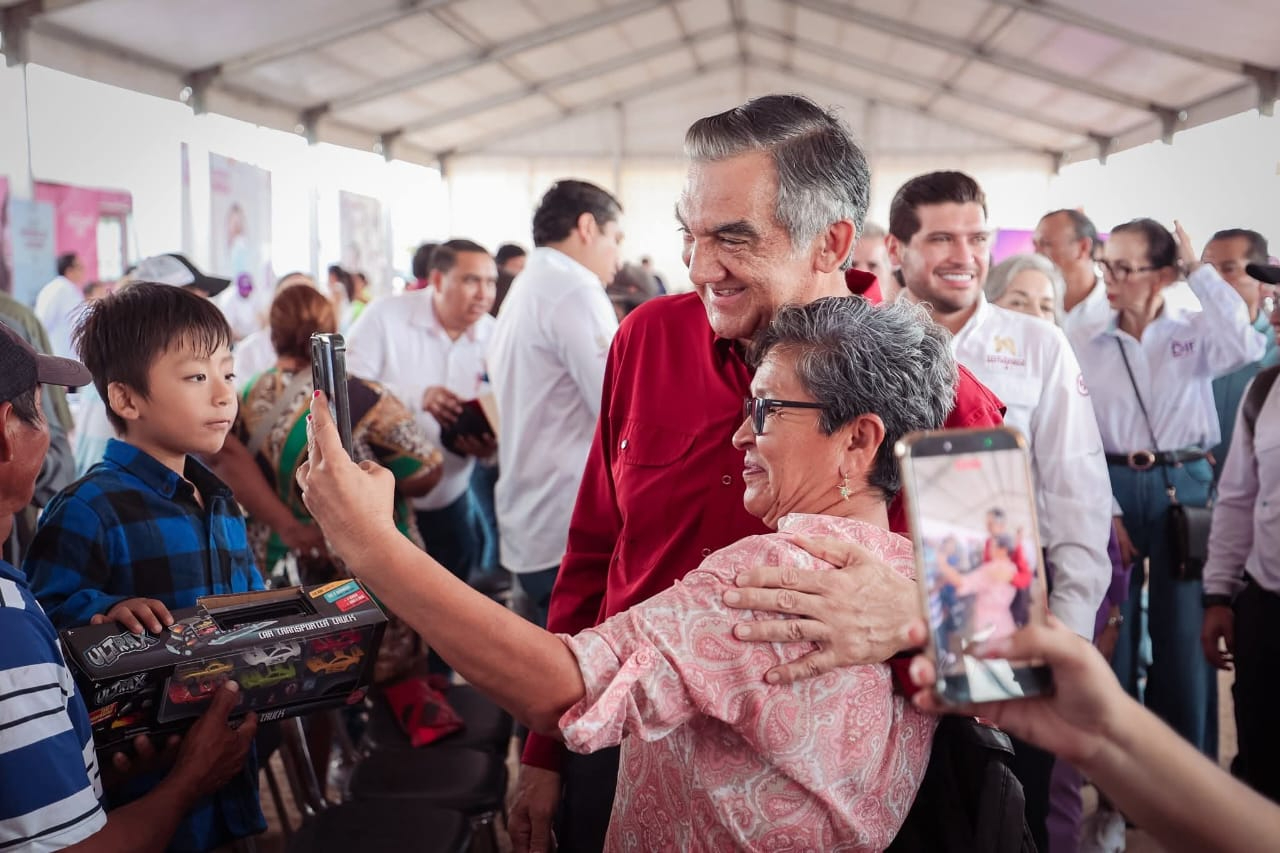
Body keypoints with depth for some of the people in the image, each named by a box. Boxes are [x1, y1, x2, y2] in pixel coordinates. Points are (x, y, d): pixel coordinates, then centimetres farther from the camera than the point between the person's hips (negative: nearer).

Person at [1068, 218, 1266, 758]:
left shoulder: (1195, 334, 2)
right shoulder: (1085, 344, 2)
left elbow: (1247, 347, -21)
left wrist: (1199, 270, -12)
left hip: (1183, 488, 0)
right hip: (1109, 487, 1)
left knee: (1184, 636, 5)